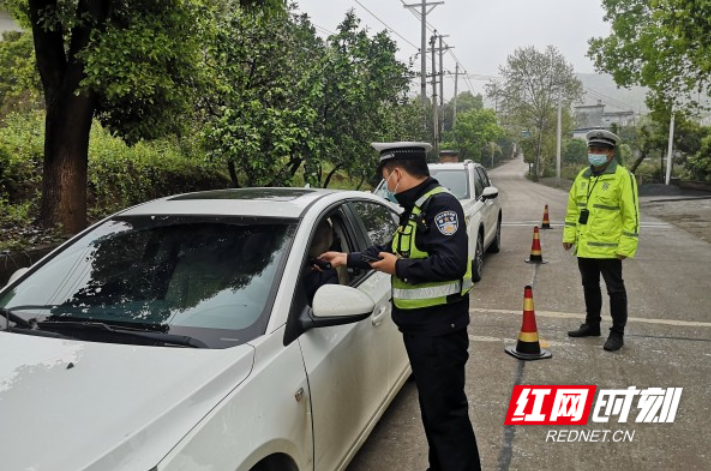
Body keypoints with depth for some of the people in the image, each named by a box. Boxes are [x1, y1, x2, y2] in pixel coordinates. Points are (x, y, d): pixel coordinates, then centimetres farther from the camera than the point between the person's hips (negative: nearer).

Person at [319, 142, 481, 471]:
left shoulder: (440, 204, -17)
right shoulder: (415, 208, 14)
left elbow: (451, 263, -28)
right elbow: (392, 250, 25)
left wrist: (399, 268, -18)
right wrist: (348, 259, 26)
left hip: (438, 327, -10)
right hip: (419, 325, 10)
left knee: (446, 410, -3)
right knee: (431, 405, 20)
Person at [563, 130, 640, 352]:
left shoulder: (623, 177, -11)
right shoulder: (583, 176, 10)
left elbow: (631, 214, -13)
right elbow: (573, 208, 16)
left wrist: (626, 247, -16)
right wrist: (569, 235, 11)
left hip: (608, 248, -7)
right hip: (584, 247, 7)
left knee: (615, 290, 4)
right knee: (590, 287, 18)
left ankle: (617, 333, 16)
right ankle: (592, 325, 33)